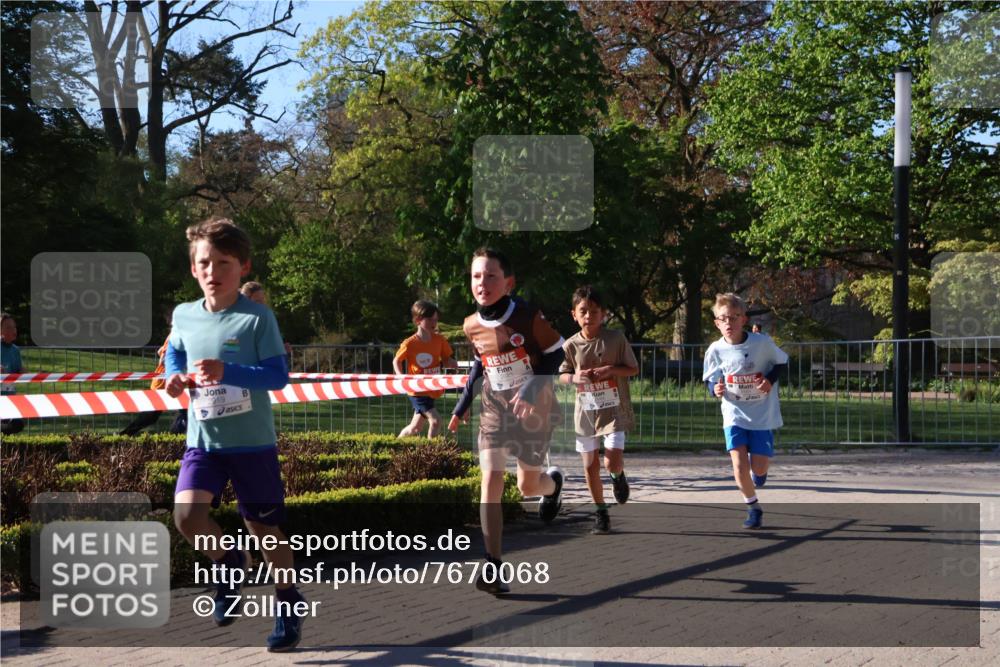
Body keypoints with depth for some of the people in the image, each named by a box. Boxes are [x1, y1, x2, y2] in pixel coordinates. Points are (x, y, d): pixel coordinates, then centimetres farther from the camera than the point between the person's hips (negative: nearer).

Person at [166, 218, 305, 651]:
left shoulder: (258, 318, -12)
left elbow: (279, 375, -16)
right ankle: (229, 563, 11)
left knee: (264, 528, 8)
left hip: (253, 442, -3)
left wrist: (228, 372, -29)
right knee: (187, 513, -20)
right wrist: (174, 377, -1)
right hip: (203, 440, 3)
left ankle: (288, 602, 31)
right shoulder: (183, 316, 2)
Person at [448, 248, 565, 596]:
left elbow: (555, 353, -10)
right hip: (495, 406, 3)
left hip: (534, 405, -3)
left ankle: (553, 482, 45)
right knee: (490, 482, -11)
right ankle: (493, 568, -11)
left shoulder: (527, 316, -19)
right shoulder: (472, 326, -4)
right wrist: (465, 402, 9)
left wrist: (533, 388, -24)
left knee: (527, 486, 5)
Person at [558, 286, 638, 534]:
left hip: (614, 410, -2)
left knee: (612, 463, -13)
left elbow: (633, 368, 0)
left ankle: (619, 476, 25)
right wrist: (574, 377, -16)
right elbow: (562, 375, 7)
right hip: (586, 411, 2)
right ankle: (601, 512, 23)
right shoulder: (571, 345, -3)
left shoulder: (616, 338, -8)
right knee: (590, 466, 6)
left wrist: (610, 370, -18)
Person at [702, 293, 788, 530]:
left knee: (759, 468, -1)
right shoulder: (715, 350, -10)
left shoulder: (762, 342, -14)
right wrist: (716, 389, -20)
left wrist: (770, 380, -16)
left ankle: (758, 473, 39)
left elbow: (782, 362, 2)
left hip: (763, 415, 0)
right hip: (734, 415, 0)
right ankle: (753, 507, 12)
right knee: (740, 466, -13)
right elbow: (711, 380, 3)